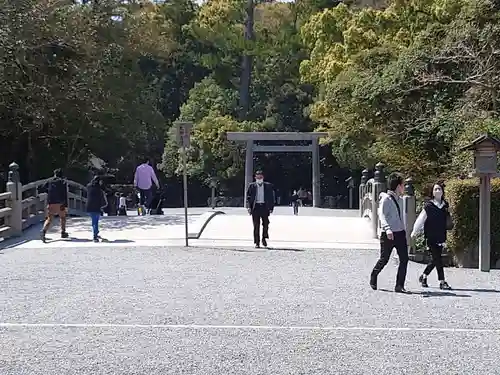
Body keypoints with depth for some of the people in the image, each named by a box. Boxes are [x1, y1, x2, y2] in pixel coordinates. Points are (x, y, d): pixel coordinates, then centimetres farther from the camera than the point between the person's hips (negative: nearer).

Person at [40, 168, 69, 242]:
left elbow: (41, 189, 8)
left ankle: (43, 231, -22)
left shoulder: (50, 181, 10)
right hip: (60, 203, -2)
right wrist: (66, 205, -8)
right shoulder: (63, 182, 2)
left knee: (49, 219, 2)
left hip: (50, 203, 2)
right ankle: (63, 232, 22)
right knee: (62, 217, 20)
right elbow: (65, 194, -6)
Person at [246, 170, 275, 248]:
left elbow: (271, 197, 8)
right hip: (255, 207, 0)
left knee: (266, 224, -3)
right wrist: (248, 207, -6)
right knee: (256, 226, 0)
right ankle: (257, 242, 4)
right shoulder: (251, 186, 9)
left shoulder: (268, 186, 9)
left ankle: (264, 238, 20)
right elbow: (248, 197, 7)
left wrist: (271, 208, 0)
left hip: (264, 206, 0)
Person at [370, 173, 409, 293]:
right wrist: (387, 229, -35)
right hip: (388, 235, -7)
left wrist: (405, 234, 20)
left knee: (404, 259, -4)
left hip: (400, 233, 7)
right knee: (384, 259, 3)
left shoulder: (399, 199, 15)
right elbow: (382, 215, -20)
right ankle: (373, 277, 30)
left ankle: (399, 286, 2)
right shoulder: (386, 198, -9)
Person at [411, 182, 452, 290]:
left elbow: (446, 222, 16)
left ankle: (424, 276, 29)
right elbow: (421, 219, -1)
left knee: (435, 260, 10)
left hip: (440, 238, 5)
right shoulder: (428, 205, -7)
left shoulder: (445, 205, 9)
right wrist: (414, 232, 4)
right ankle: (442, 282, -2)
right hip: (431, 237, -5)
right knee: (437, 259, -8)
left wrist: (444, 239, 17)